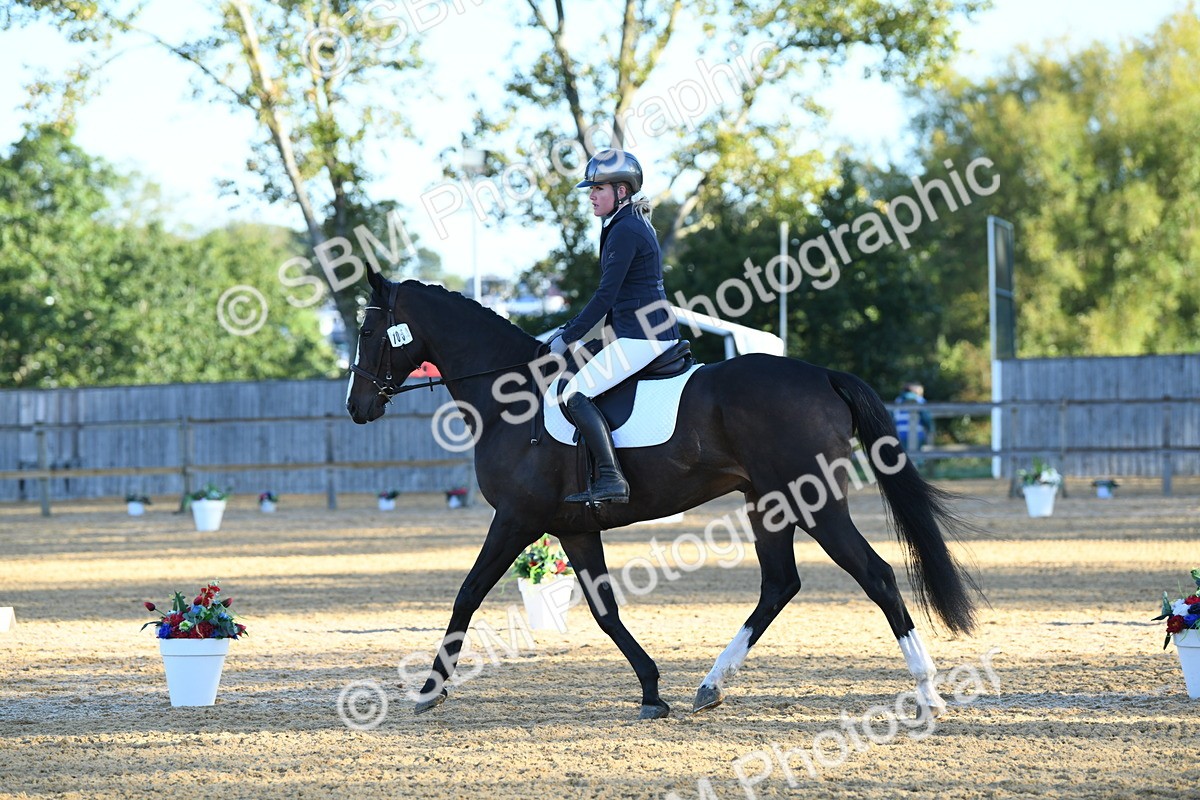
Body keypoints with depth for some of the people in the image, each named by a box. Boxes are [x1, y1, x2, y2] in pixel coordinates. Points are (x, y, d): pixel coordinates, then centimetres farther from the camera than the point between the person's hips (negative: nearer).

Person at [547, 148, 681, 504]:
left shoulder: (625, 231, -14)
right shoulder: (635, 224, 17)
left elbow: (606, 295, -17)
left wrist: (568, 338, -11)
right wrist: (572, 327, 20)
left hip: (641, 335, -11)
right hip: (658, 331, 11)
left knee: (576, 394, -17)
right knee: (584, 386, 23)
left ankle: (611, 479, -24)